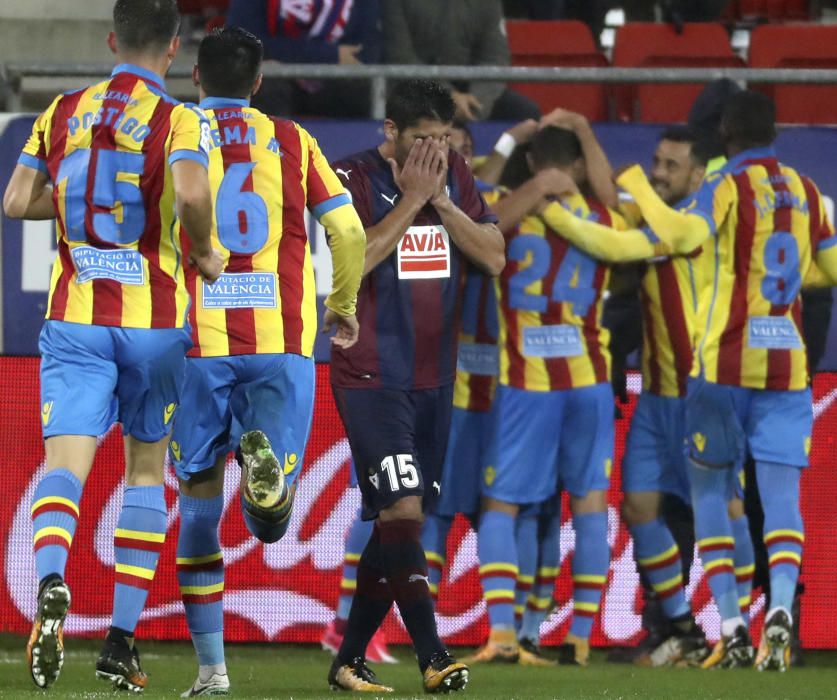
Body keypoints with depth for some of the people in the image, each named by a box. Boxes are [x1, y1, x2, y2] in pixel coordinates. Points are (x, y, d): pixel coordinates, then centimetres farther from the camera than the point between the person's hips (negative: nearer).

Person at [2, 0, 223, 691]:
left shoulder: (63, 113, 6)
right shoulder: (176, 120, -5)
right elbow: (190, 194, -24)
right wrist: (203, 253, -5)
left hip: (75, 316, 1)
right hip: (154, 319, -1)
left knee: (64, 463, -8)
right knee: (146, 467, 15)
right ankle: (122, 641, 12)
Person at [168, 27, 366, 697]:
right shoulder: (291, 141, 10)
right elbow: (349, 232, 4)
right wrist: (344, 305, 22)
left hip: (199, 340, -1)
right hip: (282, 340, 1)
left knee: (199, 504, 10)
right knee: (272, 522, 3)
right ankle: (266, 462, -33)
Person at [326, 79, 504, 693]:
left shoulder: (456, 177, 10)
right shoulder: (355, 179, -7)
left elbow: (494, 257, 3)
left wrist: (440, 200, -9)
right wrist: (412, 199, -16)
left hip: (434, 378, 6)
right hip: (372, 378, -6)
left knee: (397, 522, 7)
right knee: (402, 510, -16)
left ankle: (350, 659, 16)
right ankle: (433, 659, -19)